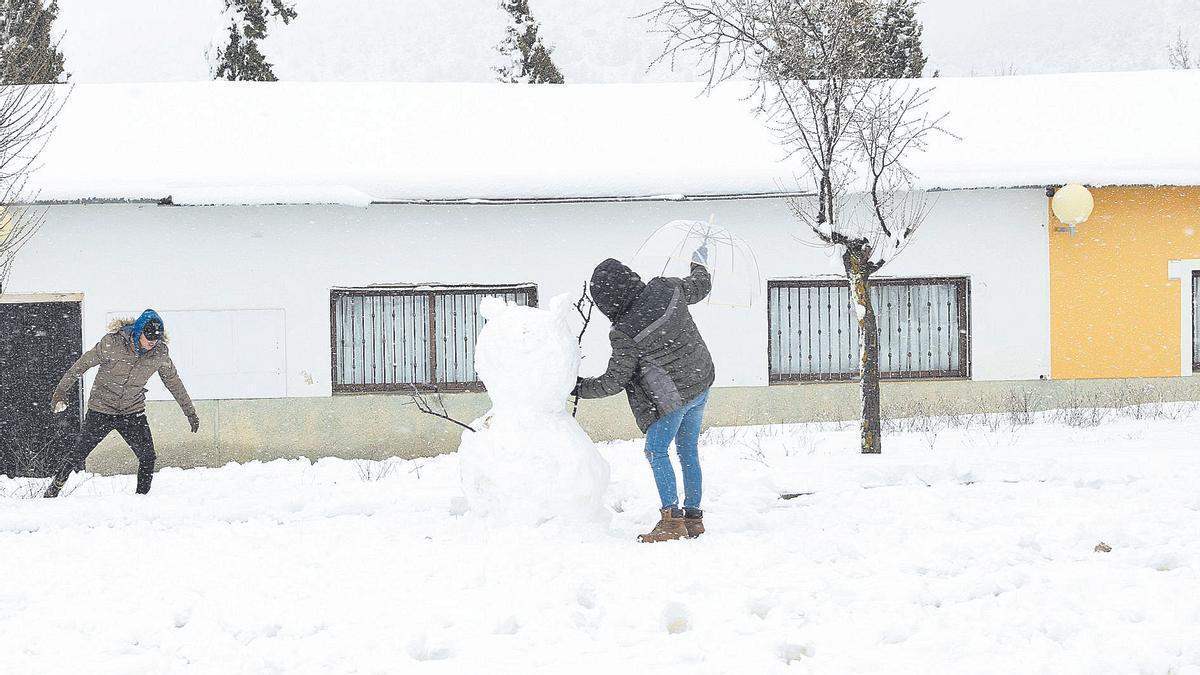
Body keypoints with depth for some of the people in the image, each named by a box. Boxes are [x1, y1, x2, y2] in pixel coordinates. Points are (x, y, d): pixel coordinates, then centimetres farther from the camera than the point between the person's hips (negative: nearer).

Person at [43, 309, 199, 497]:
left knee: (147, 457, -9)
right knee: (79, 453, -2)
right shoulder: (112, 344, -20)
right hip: (102, 409, -3)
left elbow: (173, 382, 7)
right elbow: (83, 364, -10)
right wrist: (61, 390, -10)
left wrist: (190, 411, 14)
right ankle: (53, 491, 14)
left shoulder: (160, 353, -8)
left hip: (133, 412, 3)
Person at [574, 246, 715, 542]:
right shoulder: (667, 289, -8)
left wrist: (581, 387, 6)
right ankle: (693, 516, 21)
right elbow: (700, 287, 14)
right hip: (701, 384, 8)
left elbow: (614, 382, -10)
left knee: (656, 451, 1)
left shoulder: (625, 334, -22)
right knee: (689, 452, 15)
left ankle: (672, 519, -5)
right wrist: (700, 264, 35)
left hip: (674, 397, -8)